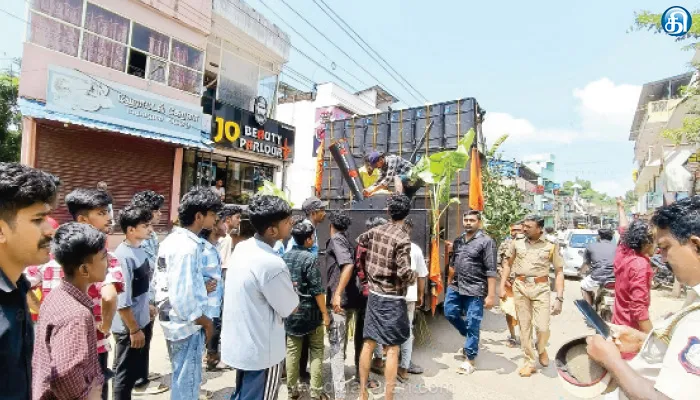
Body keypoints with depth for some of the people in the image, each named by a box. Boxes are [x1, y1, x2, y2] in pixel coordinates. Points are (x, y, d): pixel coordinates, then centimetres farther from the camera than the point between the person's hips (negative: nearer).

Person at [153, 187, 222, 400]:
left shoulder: (171, 240, 3)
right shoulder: (188, 246, -26)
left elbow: (158, 281, 10)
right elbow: (183, 298, -29)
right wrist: (206, 322, -14)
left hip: (172, 320, 9)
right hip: (187, 325, -9)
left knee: (181, 378, 27)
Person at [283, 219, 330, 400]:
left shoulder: (285, 257, 3)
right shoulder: (310, 258, -16)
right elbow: (317, 290, -17)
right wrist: (325, 313, -10)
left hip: (291, 311, 6)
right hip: (310, 311, -5)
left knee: (292, 350, 14)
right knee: (316, 351, 9)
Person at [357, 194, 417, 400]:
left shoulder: (375, 231, 1)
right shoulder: (403, 239, -17)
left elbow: (358, 242, 15)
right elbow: (404, 273, -24)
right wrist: (414, 277, -1)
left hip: (374, 294, 6)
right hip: (393, 299, -6)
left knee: (368, 343, 14)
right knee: (392, 349, 6)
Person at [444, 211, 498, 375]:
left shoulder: (486, 241, -10)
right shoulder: (458, 241, 9)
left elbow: (491, 270, -13)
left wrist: (491, 295, -16)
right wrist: (452, 282, 17)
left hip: (475, 290, -6)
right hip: (455, 287, 6)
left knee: (473, 324, 3)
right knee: (450, 313, 12)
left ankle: (470, 359, 19)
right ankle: (471, 337, 38)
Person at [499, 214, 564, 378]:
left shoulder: (551, 245, -2)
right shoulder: (517, 243, 5)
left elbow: (559, 272, 0)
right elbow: (508, 264, 16)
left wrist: (559, 298, -6)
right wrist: (502, 285, 9)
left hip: (541, 288, -2)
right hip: (520, 287, 2)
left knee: (543, 327, -4)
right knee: (524, 326, 8)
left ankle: (541, 349, 30)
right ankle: (530, 362, 23)